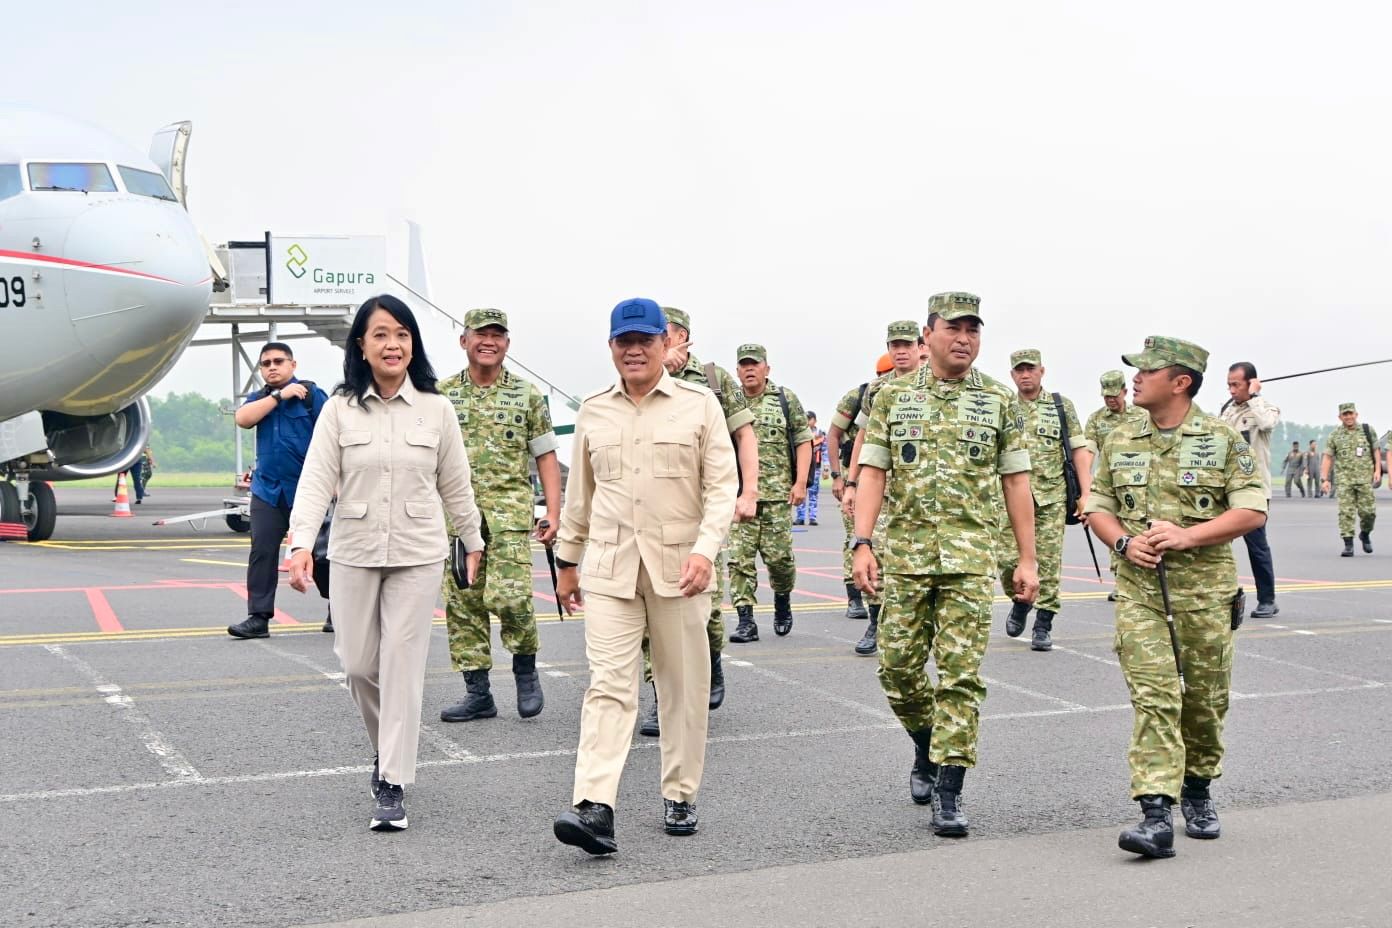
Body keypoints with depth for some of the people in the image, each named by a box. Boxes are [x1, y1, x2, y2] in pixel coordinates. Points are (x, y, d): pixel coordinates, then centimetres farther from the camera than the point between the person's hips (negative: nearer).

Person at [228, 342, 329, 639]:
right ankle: (259, 617, 1)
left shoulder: (312, 394, -2)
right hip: (268, 489, 4)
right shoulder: (258, 398, 13)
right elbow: (242, 418, -9)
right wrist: (279, 396, -13)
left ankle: (338, 612, 17)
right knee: (262, 552, -1)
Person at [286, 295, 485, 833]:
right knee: (358, 664, 8)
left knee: (402, 665, -3)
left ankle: (393, 784, 3)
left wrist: (473, 541, 15)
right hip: (354, 554, 1)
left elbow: (455, 483, 9)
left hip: (418, 555, -1)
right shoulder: (340, 409, -1)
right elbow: (317, 480, -8)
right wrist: (301, 544, -20)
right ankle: (387, 748, 36)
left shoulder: (435, 409, 0)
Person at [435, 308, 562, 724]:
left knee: (509, 595, -16)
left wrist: (554, 513, -2)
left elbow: (545, 456, 7)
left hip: (509, 511, -2)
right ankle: (477, 693, 12)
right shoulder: (441, 395, 9)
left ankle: (525, 668, 10)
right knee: (462, 603, 3)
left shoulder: (528, 395, 6)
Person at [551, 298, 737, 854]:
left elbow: (722, 485, -3)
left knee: (683, 687, 8)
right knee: (608, 684, -8)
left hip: (677, 565, -1)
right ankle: (594, 808, -16)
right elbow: (579, 493, 17)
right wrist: (567, 561, 18)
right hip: (609, 566, 1)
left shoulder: (699, 405, 1)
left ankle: (680, 797, 21)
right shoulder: (593, 411, 10)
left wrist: (705, 549, -16)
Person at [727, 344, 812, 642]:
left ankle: (782, 603, 27)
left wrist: (800, 482, -5)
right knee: (740, 558, -4)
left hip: (778, 493, -1)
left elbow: (803, 441, 4)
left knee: (779, 555, -1)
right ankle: (746, 622, 0)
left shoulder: (786, 399, 5)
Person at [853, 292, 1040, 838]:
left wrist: (1027, 559, 2)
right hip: (903, 552, 1)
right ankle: (927, 748, 33)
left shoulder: (1000, 401, 5)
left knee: (961, 673, -4)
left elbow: (1015, 482, 6)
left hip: (971, 555, -1)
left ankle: (949, 791, 2)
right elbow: (872, 474, 2)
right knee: (898, 666, 5)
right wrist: (862, 544, -8)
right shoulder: (893, 397, 6)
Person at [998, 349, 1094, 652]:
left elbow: (1081, 450, 4)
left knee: (1048, 562, -1)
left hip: (1051, 498, 0)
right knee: (1008, 559, -2)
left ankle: (1042, 626, 7)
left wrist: (1085, 494, -4)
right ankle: (1020, 602, 27)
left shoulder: (1062, 406, 6)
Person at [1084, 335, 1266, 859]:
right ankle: (1155, 816, -15)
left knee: (1205, 698, 9)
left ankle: (1198, 789, 33)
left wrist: (1187, 536, -17)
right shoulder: (1120, 442, 9)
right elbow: (1098, 506, 14)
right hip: (1138, 591, 1)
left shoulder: (1223, 440, -1)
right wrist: (1124, 542, -7)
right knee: (1153, 698, -10)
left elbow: (1252, 510, -5)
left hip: (1206, 590, -1)